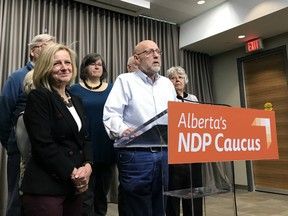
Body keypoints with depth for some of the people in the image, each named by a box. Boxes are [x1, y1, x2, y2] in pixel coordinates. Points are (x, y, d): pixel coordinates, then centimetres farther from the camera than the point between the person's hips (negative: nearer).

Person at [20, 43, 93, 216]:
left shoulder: (76, 100, 14)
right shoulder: (38, 97, -8)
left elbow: (85, 138, 11)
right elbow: (43, 144, -17)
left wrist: (88, 165, -7)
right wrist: (72, 173, -15)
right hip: (46, 186, -7)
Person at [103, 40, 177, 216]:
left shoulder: (167, 83, 18)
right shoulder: (125, 80, 1)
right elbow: (110, 113, -9)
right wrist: (122, 130, -28)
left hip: (164, 154, 6)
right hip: (136, 154, -5)